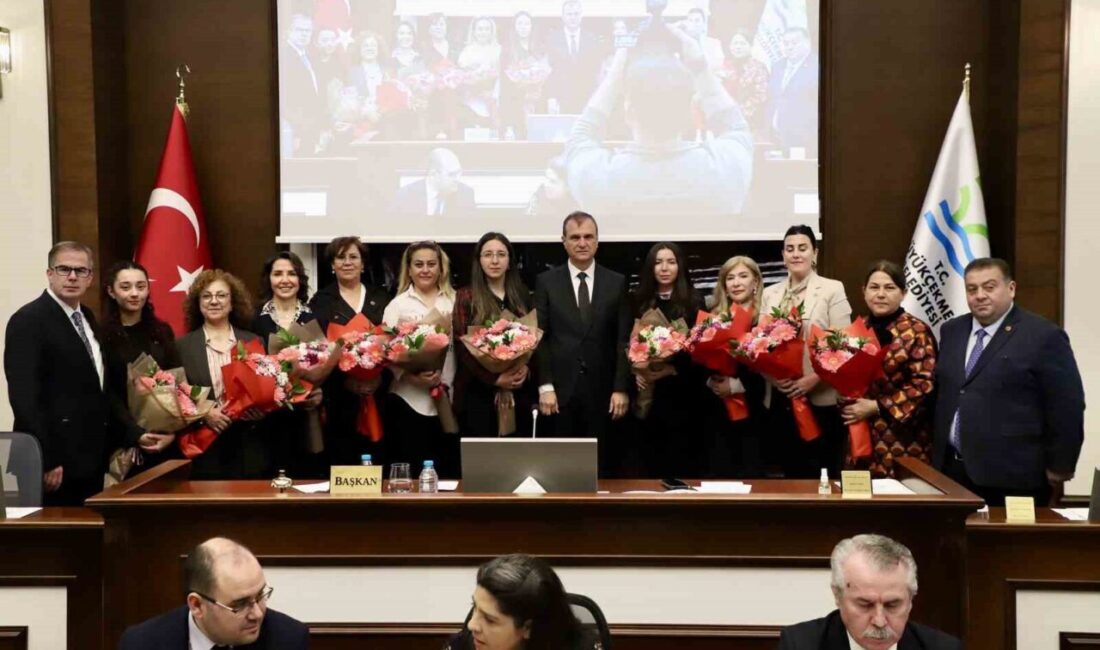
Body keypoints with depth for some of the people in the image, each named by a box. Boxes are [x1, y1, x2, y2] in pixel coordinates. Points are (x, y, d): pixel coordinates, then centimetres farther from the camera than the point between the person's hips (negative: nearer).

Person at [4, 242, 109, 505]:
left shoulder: (87, 318, 14)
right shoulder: (28, 320, -11)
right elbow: (24, 396, -18)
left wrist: (108, 447, 11)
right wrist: (46, 461, -21)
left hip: (90, 459, 8)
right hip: (56, 461, -8)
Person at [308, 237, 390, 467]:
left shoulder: (381, 299, 13)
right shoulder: (320, 301, 6)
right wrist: (344, 380, -14)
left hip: (377, 395, 2)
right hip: (338, 398, -1)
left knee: (376, 461, 1)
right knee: (341, 462, -1)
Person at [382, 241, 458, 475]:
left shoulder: (455, 301, 11)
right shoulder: (397, 305, 6)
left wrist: (446, 378, -8)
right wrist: (412, 377, -17)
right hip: (409, 399, -1)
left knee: (447, 470, 5)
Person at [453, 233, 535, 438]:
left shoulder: (522, 295, 11)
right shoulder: (466, 296, 0)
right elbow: (462, 345, -6)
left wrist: (526, 366, -10)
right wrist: (494, 378, -15)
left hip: (518, 390, 3)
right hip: (479, 390, -3)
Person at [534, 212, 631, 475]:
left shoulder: (617, 283, 7)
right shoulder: (546, 281, 5)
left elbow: (624, 340, 3)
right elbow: (539, 338, 1)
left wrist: (621, 388, -4)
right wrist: (545, 386, -7)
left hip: (603, 389, 1)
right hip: (561, 389, 0)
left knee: (602, 465, 4)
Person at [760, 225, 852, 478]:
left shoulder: (832, 289, -1)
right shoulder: (770, 294, 12)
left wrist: (814, 379, -18)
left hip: (821, 399, -4)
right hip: (780, 399, 4)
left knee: (822, 476, 1)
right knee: (791, 473, 12)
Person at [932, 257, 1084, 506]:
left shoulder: (1044, 336, -9)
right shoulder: (952, 331, 11)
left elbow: (1066, 408, -8)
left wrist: (1059, 468, -7)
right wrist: (936, 449, 17)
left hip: (1012, 477, -5)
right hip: (952, 469, 6)